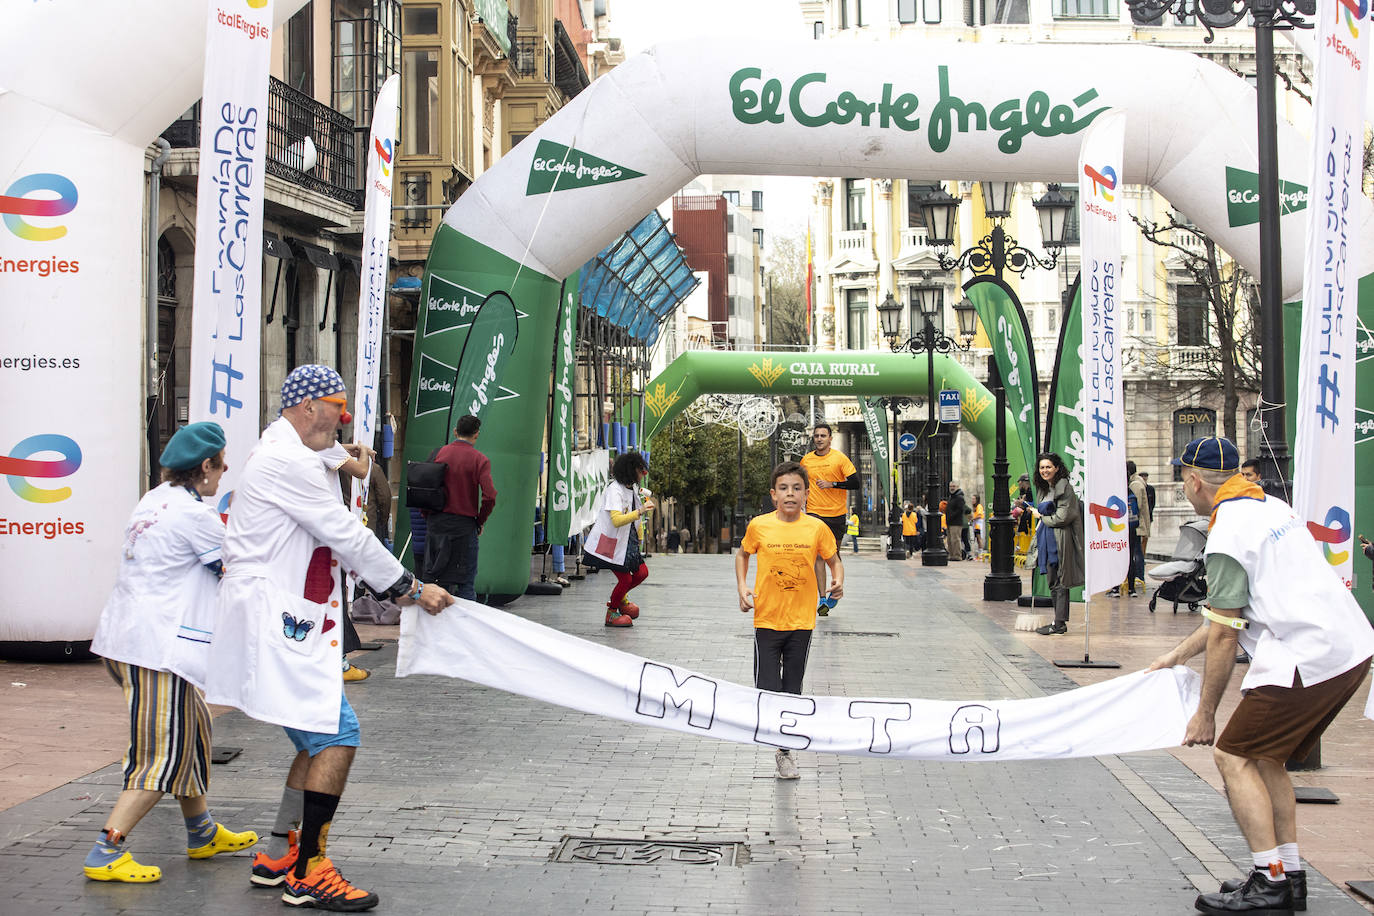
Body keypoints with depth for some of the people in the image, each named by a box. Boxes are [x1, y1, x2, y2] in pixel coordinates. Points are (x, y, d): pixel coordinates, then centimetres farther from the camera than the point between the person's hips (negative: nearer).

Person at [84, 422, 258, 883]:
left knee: (192, 729, 20)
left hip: (126, 635, 10)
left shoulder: (156, 500, 12)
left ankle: (202, 832, 32)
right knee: (164, 754, -6)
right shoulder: (194, 514, -14)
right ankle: (105, 853, -8)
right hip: (155, 647, -10)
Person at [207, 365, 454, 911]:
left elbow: (337, 540, 24)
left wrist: (393, 588, 16)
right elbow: (348, 537, -13)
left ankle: (279, 856, 24)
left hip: (290, 626, 11)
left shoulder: (295, 458, 21)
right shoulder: (287, 461, -14)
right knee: (338, 736, -13)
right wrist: (412, 588, -5)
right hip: (272, 624, -11)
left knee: (320, 737, 15)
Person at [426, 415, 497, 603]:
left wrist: (427, 516, 14)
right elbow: (489, 497, -16)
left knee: (440, 579, 11)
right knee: (466, 581, 1)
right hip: (464, 523, -4)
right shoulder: (479, 460, -8)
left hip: (436, 522, 4)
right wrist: (480, 521, -1)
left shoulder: (439, 453, 3)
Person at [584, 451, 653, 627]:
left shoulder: (633, 487, 6)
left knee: (642, 573, 4)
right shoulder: (614, 490, -22)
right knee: (625, 579, -8)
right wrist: (640, 512, -44)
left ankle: (621, 596, 32)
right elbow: (616, 520, -36)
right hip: (611, 542, -9)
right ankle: (611, 613, 15)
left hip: (627, 540, 9)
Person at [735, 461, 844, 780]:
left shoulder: (817, 528, -4)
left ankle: (785, 751, 25)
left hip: (801, 621, 1)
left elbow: (834, 561, 8)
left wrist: (838, 581, -13)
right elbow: (743, 554, 13)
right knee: (767, 690, -8)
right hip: (767, 619, -1)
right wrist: (742, 587, 0)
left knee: (792, 690, 9)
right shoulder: (759, 526, -5)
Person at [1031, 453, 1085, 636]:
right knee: (1052, 582, 11)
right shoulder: (1045, 488, 16)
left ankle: (1059, 625, -4)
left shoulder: (1064, 487, -12)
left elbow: (1062, 518, -16)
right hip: (1047, 541, 9)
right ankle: (1060, 621, 17)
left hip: (1060, 541, -9)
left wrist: (1041, 517, -3)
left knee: (1060, 583, -7)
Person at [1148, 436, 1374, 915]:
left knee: (1233, 756, -1)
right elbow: (1233, 607, 24)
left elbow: (1224, 636, -11)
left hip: (1308, 658, -10)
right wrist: (1178, 654, 29)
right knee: (1263, 755, 19)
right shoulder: (1272, 507, 18)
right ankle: (1289, 874, 20)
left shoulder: (1227, 537, -12)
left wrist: (1205, 712, -2)